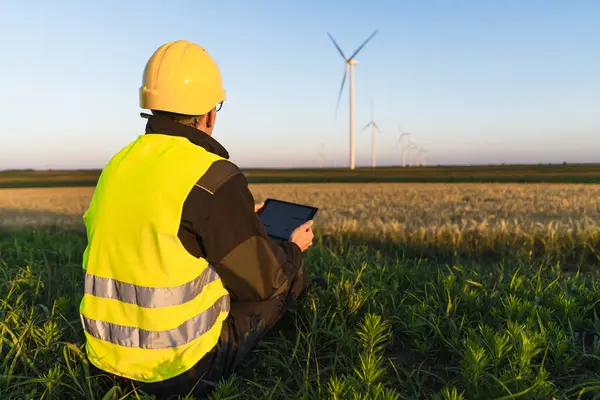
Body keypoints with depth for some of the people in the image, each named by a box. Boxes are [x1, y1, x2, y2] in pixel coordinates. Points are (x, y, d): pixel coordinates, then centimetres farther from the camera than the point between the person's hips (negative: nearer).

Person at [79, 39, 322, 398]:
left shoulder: (118, 165, 2)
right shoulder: (214, 177, -22)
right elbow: (263, 279, -14)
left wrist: (238, 221, 26)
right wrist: (294, 248, 8)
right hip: (183, 367, -7)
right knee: (289, 276, 13)